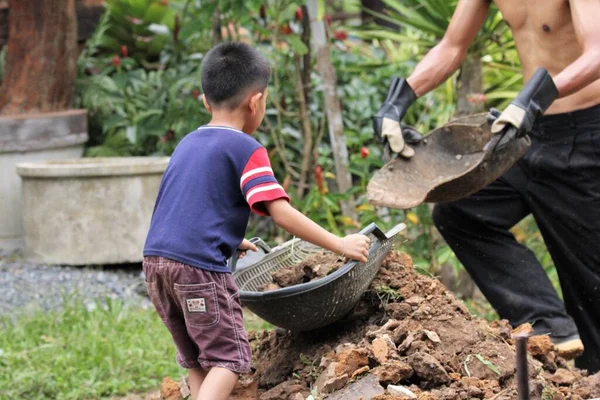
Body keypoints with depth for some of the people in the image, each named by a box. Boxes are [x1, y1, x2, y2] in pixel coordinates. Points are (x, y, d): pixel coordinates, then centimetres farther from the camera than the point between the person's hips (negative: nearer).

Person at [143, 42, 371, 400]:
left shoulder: (187, 144, 19)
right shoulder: (246, 150, -4)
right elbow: (282, 213, -12)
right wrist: (340, 245, -5)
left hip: (157, 260, 8)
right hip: (199, 266, -8)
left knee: (197, 359, 17)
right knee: (229, 358, -2)